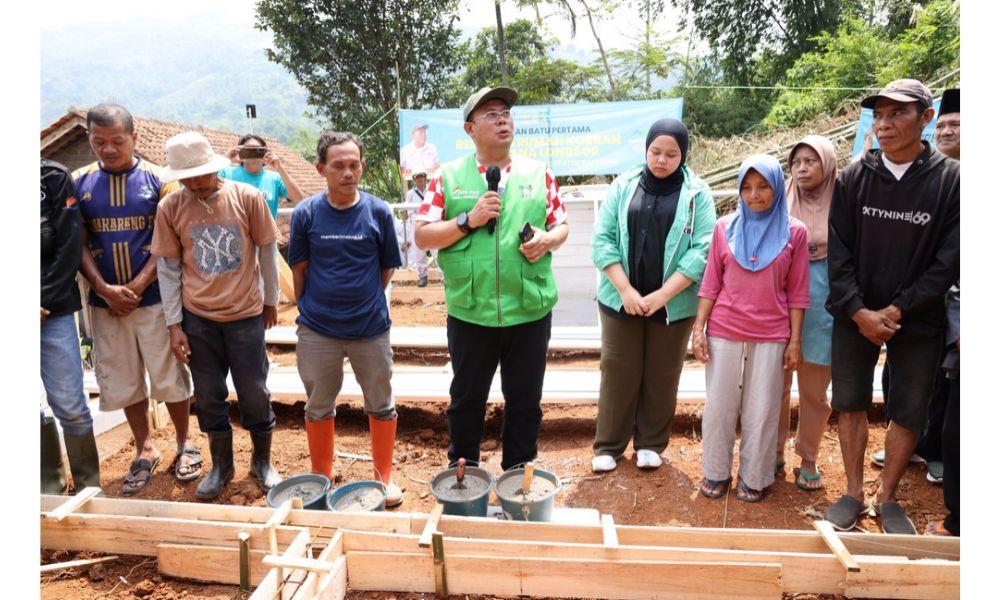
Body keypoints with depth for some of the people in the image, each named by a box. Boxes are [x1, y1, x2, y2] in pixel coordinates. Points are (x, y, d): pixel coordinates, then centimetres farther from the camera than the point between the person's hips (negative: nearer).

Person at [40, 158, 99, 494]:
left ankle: (88, 486, 17)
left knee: (69, 405, 2)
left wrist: (44, 302, -10)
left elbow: (69, 249, -5)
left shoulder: (54, 177, 0)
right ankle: (50, 480, 27)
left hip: (53, 313, -1)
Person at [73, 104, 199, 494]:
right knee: (123, 381, 11)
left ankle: (185, 443, 24)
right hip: (105, 303, 3)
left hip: (153, 298, -3)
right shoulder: (79, 182, 5)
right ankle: (145, 450, 27)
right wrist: (105, 290, -9)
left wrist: (137, 286, -11)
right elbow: (79, 244, 3)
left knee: (169, 376, 4)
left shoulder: (157, 179, -2)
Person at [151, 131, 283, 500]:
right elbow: (168, 267, 1)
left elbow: (267, 251, 2)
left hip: (246, 314, -1)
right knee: (209, 396, 12)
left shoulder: (248, 197, -8)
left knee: (254, 393, 8)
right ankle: (221, 465, 32)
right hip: (197, 317, 2)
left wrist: (271, 300, 8)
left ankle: (262, 461, 29)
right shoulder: (170, 207, -4)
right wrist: (174, 325, -1)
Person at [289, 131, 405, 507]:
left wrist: (366, 302, 2)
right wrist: (311, 311, 4)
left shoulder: (378, 212, -4)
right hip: (317, 330, 1)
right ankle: (321, 477, 34)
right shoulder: (306, 214, -4)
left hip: (371, 327, 0)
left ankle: (385, 477, 29)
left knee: (381, 405, 11)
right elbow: (299, 269, 4)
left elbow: (387, 268, 5)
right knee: (318, 407, 14)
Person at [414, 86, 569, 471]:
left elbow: (562, 226, 11)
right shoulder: (449, 176, 1)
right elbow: (422, 236, -2)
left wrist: (548, 239, -12)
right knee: (466, 399, 15)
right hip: (470, 313, -1)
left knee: (525, 401, 14)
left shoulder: (538, 173, 6)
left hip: (530, 310, 2)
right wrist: (468, 220, -15)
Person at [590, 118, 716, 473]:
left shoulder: (697, 193, 0)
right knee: (618, 373, 6)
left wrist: (663, 294, -16)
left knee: (662, 376, 10)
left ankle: (650, 444, 26)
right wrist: (626, 290, -12)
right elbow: (602, 240, -2)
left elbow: (703, 250, -9)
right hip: (621, 300, 1)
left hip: (673, 305, 0)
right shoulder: (623, 186, 4)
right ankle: (608, 446, 19)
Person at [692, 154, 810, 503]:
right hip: (723, 333, 1)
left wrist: (795, 340, -1)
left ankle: (753, 477, 25)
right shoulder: (726, 228, 3)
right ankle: (716, 472, 25)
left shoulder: (794, 232, 1)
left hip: (771, 337, -1)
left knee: (762, 410, 7)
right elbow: (710, 284, 4)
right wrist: (698, 327, -1)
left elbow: (797, 292, 2)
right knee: (718, 406, 8)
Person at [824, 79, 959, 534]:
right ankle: (854, 493, 24)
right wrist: (858, 312, -11)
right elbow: (838, 252, -2)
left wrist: (895, 311, -13)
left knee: (909, 412, 8)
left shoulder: (950, 180, -6)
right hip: (855, 316, 1)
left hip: (918, 321, -1)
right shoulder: (854, 178, -1)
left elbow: (948, 262, -7)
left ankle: (887, 497, 26)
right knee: (850, 404, 7)